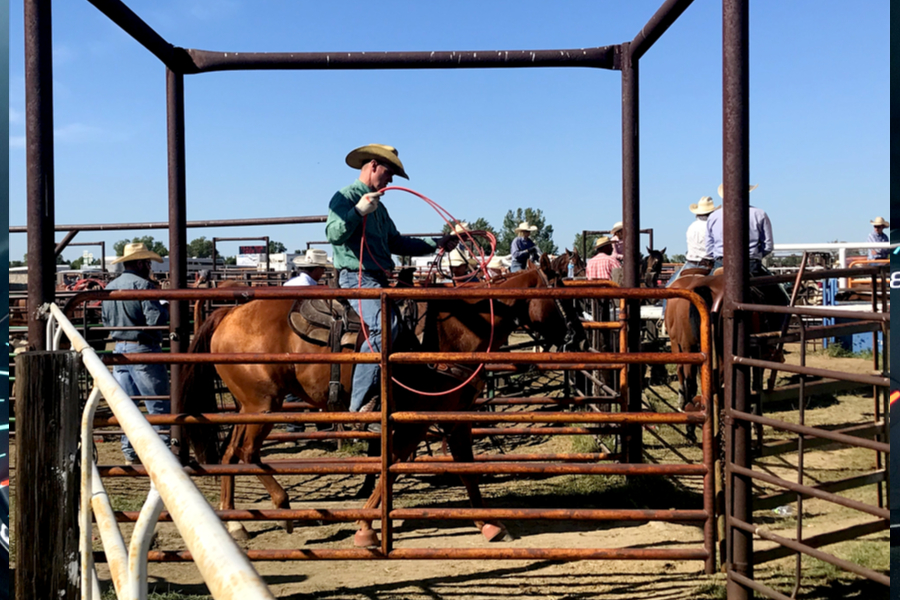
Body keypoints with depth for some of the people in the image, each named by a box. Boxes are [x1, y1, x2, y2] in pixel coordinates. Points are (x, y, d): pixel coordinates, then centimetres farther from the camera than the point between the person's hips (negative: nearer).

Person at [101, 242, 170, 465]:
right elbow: (156, 318, -22)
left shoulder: (110, 288, 11)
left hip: (119, 349, 8)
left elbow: (106, 321, 19)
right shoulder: (143, 285, -14)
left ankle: (130, 453, 17)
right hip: (142, 350, -8)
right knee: (158, 405, 0)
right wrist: (169, 308, -4)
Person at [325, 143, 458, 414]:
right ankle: (360, 403, -30)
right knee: (385, 325, -31)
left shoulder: (379, 206, 24)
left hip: (379, 280, 10)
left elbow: (396, 243, 26)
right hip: (357, 278, -10)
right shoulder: (345, 197, -4)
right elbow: (334, 234, -19)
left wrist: (436, 244, 22)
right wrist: (359, 211, -31)